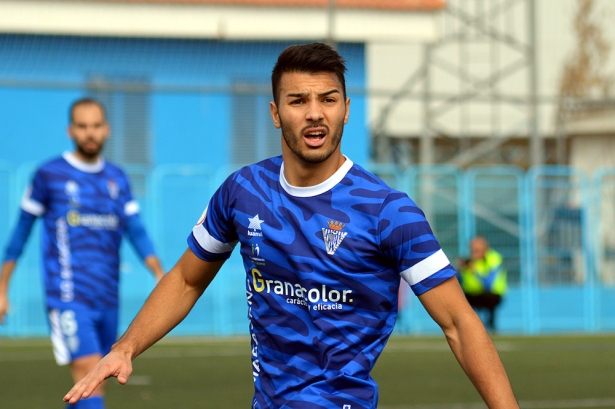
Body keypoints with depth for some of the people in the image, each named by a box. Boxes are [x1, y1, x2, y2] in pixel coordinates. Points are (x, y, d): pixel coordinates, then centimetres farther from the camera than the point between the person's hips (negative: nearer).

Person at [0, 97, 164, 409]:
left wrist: (161, 275, -10)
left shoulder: (117, 179, 12)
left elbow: (136, 232, 6)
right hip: (69, 298, -6)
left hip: (107, 298, 6)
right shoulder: (49, 175, -1)